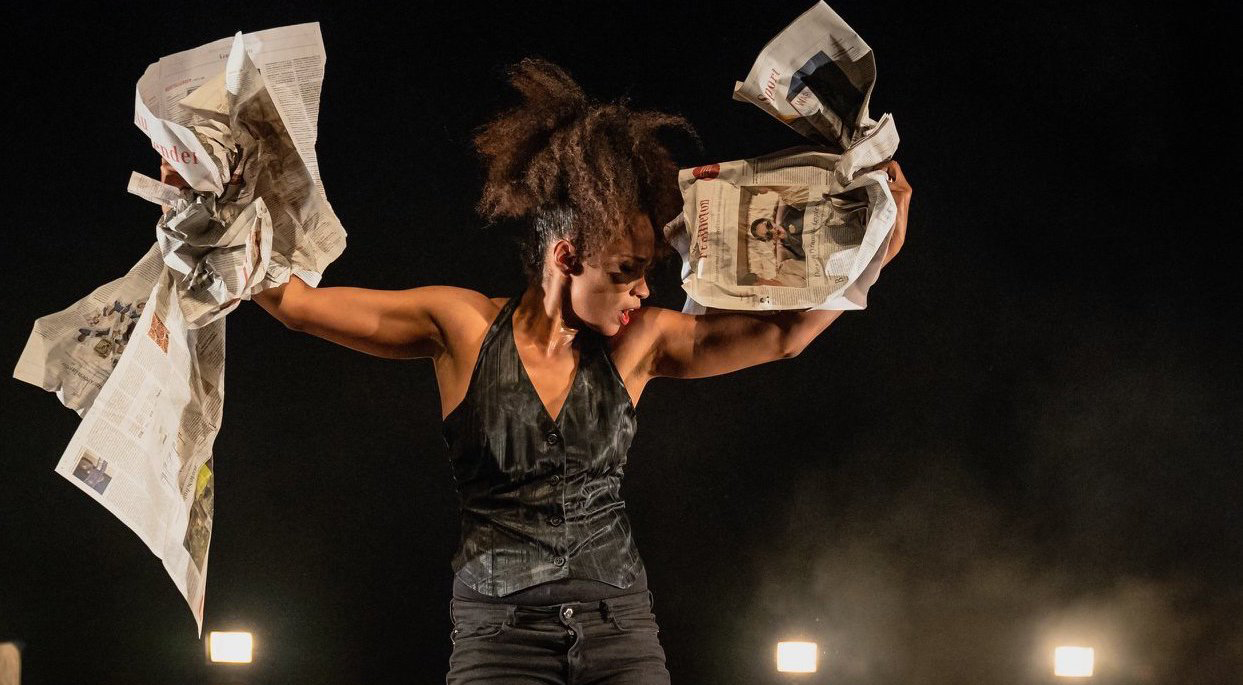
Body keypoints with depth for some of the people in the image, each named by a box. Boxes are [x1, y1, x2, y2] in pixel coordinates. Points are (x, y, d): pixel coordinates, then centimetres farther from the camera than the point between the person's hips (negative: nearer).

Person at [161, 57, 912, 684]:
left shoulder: (639, 341, 4)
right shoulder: (463, 325, -2)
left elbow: (784, 333, 2)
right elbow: (294, 300, -1)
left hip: (619, 622, 2)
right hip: (499, 623, -2)